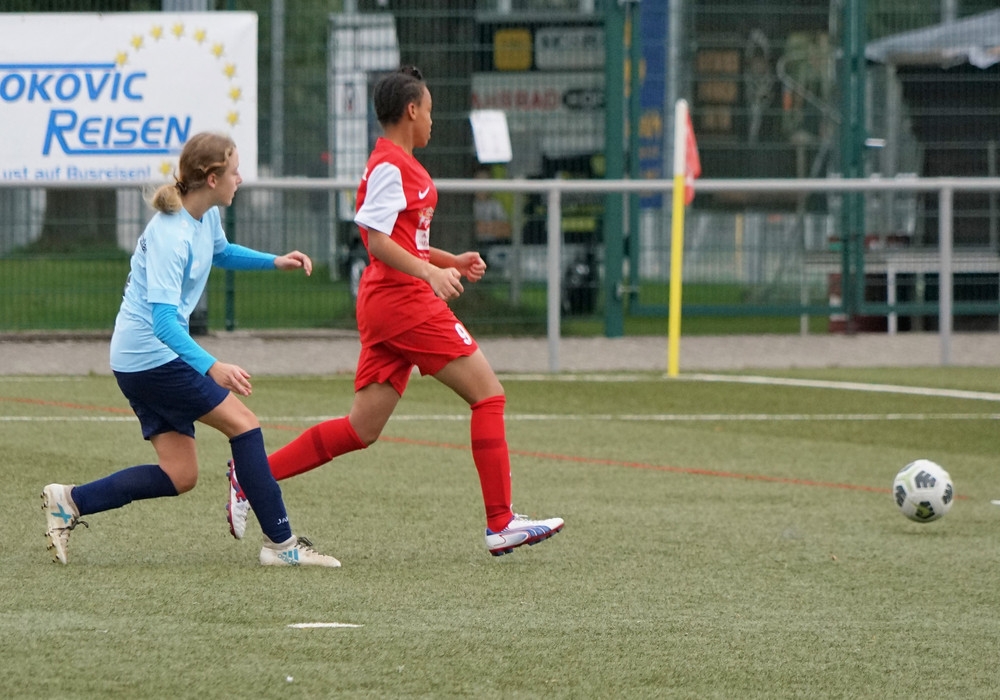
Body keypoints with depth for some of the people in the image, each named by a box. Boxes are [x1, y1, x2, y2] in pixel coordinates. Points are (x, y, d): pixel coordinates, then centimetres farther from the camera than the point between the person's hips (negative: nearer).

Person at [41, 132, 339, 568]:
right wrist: (211, 367, -42)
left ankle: (69, 501, 8)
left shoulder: (206, 217, 6)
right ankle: (281, 544, -6)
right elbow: (164, 320, -31)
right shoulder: (171, 235, -23)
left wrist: (275, 262, 17)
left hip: (139, 362, 10)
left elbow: (221, 253, 32)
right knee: (242, 421, -9)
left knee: (179, 476, 6)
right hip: (151, 356, -10)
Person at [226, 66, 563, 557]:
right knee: (488, 394, -6)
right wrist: (429, 272, -30)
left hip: (388, 307, 10)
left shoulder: (399, 164, 21)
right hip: (403, 301, -10)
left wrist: (450, 261, 21)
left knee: (361, 429, 8)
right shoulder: (391, 166, -10)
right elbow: (377, 240, -20)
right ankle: (501, 525, -7)